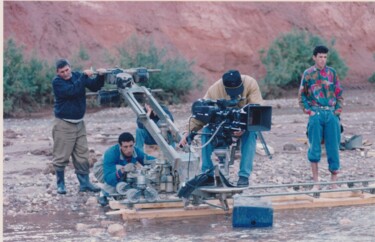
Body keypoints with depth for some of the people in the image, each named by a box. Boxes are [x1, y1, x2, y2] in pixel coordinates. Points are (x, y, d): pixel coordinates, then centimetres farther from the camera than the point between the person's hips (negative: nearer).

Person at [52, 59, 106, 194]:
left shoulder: (77, 76, 4)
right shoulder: (57, 82, -12)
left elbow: (94, 86, 2)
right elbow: (72, 90, -27)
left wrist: (100, 76, -16)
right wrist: (84, 76, -27)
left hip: (79, 123, 5)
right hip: (63, 124, -5)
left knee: (82, 155, 7)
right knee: (61, 157, -2)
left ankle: (84, 183, 14)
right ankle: (60, 184, 10)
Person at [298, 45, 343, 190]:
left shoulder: (332, 73, 9)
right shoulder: (308, 74, 4)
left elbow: (339, 93, 13)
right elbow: (301, 95, 8)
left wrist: (338, 110, 3)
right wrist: (309, 111, -3)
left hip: (332, 114, 2)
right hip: (316, 114, -2)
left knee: (333, 147, 1)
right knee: (315, 147, -1)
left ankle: (334, 182, 9)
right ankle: (316, 182, 8)